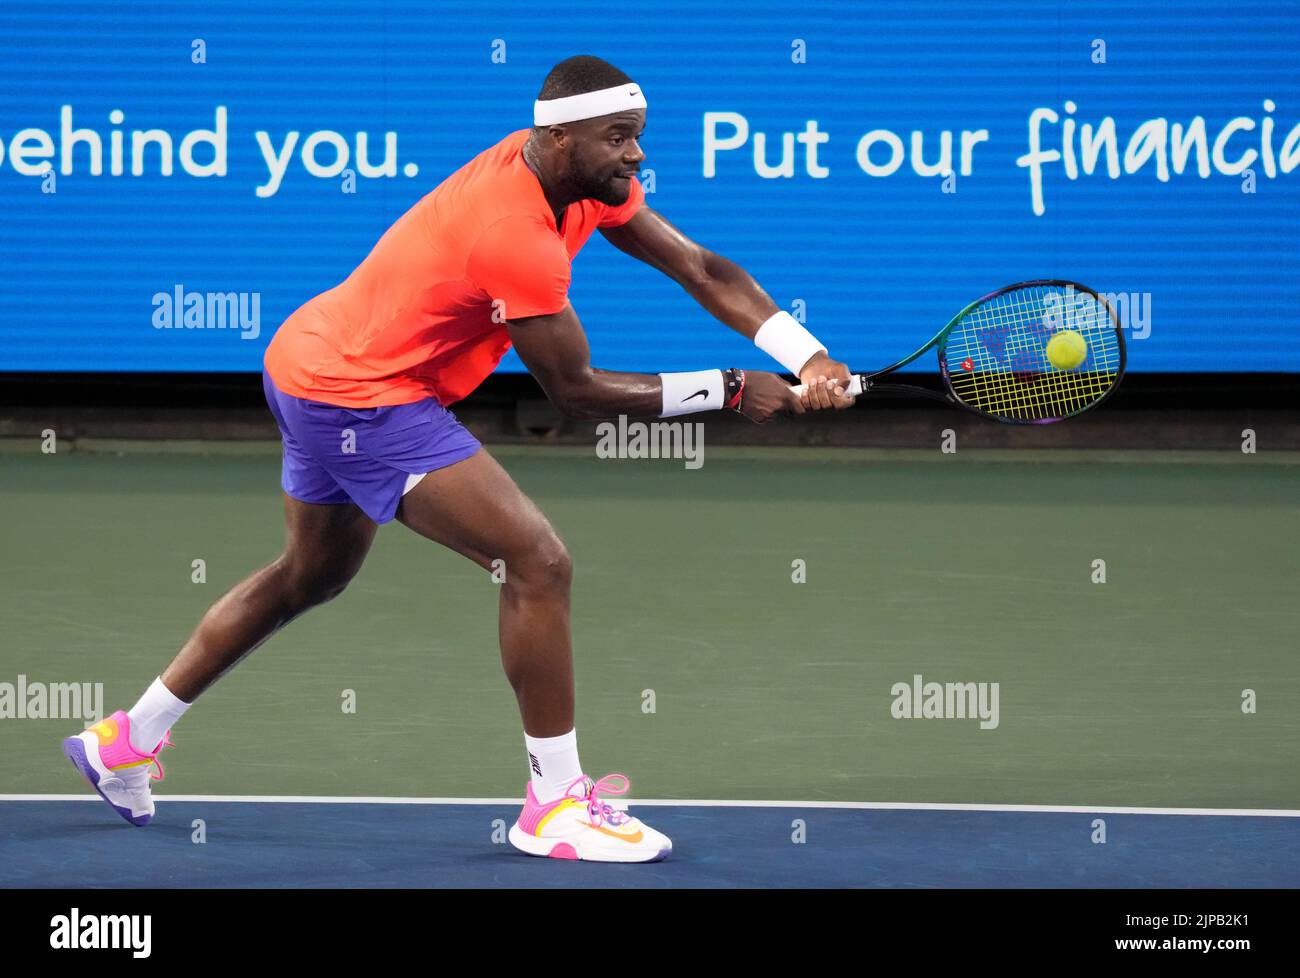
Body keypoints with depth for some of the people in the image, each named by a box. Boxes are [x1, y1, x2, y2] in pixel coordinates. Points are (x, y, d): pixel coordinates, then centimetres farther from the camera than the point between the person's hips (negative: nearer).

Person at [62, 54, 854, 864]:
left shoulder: (582, 176, -3)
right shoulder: (515, 235, -30)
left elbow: (702, 269, -4)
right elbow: (577, 391, -21)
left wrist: (810, 358, -16)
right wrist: (730, 392, -18)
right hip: (364, 400, -11)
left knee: (312, 575, 28)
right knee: (539, 562, -15)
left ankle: (127, 740, 37)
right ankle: (555, 804, -6)